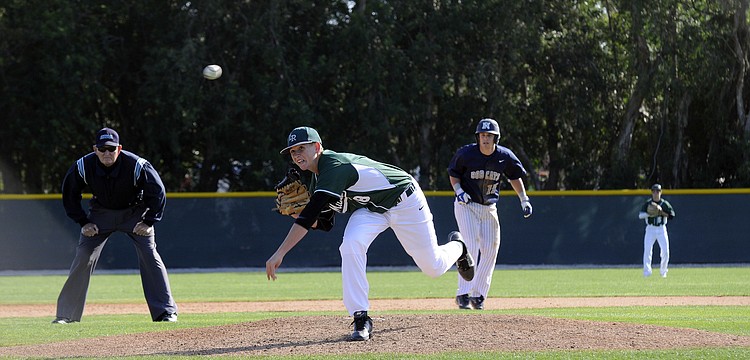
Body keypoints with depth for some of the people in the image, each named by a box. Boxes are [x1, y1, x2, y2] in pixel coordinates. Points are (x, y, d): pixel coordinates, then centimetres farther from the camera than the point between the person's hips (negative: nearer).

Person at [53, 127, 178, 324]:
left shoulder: (136, 166, -30)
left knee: (149, 256, -13)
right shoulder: (83, 166, -23)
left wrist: (149, 222, -18)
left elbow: (158, 192, -15)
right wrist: (84, 222, -9)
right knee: (83, 258, -8)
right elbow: (69, 195, -4)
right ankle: (67, 314, -2)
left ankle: (166, 311, -7)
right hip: (101, 212, 2)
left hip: (134, 213, -2)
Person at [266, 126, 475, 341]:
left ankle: (457, 246, 43)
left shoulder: (334, 167, -35)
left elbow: (310, 215, -43)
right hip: (370, 209, 7)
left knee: (434, 268, 4)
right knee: (351, 245, -25)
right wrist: (297, 211, -19)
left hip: (404, 200, -7)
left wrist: (280, 253, -48)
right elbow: (324, 223, 1)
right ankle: (361, 319, -20)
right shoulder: (318, 179, -4)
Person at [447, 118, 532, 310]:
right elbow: (453, 174, -1)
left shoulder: (505, 157, -7)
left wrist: (524, 199, 3)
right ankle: (463, 294, -15)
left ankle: (478, 295, 12)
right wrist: (458, 190, -18)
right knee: (471, 247, -17)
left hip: (489, 208, 4)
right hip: (466, 206, -4)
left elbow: (514, 176, 10)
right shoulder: (466, 154, -15)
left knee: (489, 250, 2)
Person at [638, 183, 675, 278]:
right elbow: (640, 215, -7)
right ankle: (647, 271, -16)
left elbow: (671, 215, -4)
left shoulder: (665, 204, 3)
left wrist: (661, 212, -17)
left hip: (661, 229, 1)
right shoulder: (647, 203, 2)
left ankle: (663, 270, 15)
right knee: (647, 250, -15)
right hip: (650, 229, -1)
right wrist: (649, 214, -23)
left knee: (665, 251, -5)